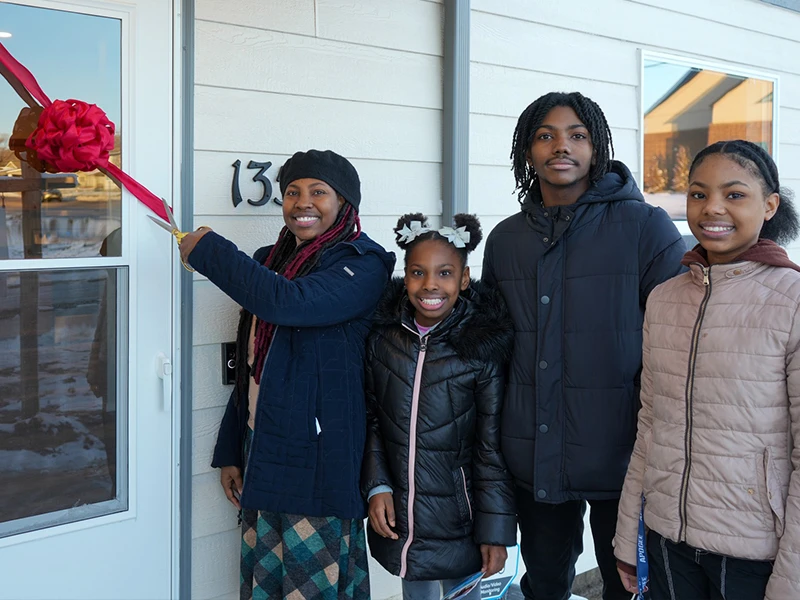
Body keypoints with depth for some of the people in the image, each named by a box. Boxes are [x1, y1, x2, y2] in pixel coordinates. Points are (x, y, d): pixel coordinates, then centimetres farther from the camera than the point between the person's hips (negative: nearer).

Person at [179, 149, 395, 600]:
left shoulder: (361, 266, -8)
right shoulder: (273, 260, 14)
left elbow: (288, 303, -27)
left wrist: (208, 250, -15)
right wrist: (230, 451, 17)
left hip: (317, 462, -7)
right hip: (261, 457, 7)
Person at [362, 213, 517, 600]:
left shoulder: (483, 346, -11)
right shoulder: (383, 337, -2)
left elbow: (493, 446, -9)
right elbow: (372, 420, 7)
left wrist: (495, 530, -9)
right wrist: (377, 487, -4)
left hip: (457, 520, -3)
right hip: (398, 517, 3)